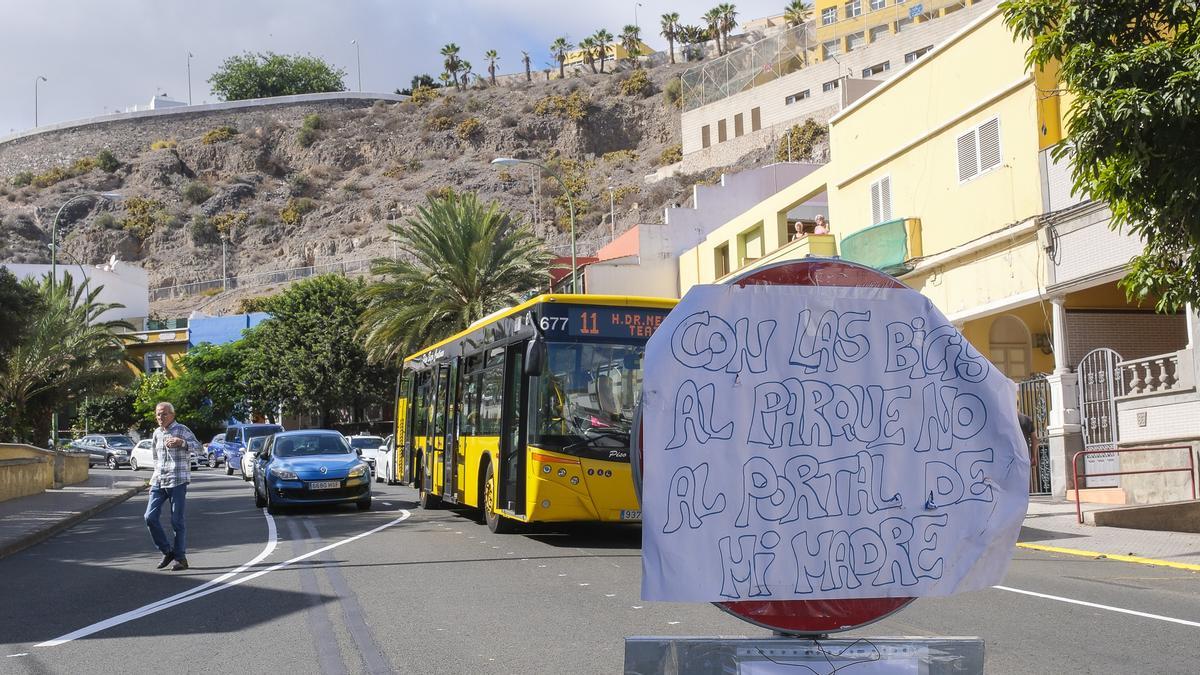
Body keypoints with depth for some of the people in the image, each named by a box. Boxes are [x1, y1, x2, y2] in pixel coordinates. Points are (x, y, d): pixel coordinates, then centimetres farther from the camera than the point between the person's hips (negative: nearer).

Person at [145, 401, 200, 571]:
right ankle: (167, 551, 11)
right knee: (150, 517, -4)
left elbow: (198, 446, -15)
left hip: (177, 481, -6)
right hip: (158, 481, 6)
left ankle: (180, 557, 6)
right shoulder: (157, 433, 15)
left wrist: (182, 443, -32)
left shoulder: (182, 430, -3)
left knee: (177, 520, -3)